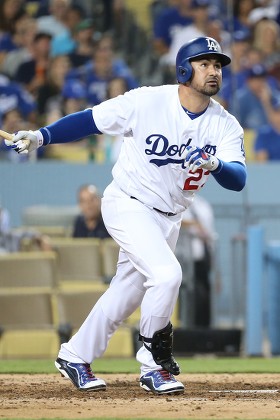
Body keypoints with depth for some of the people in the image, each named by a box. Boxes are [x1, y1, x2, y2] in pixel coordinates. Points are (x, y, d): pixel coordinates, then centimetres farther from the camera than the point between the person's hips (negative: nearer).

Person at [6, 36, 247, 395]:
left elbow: (238, 180, -17)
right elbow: (91, 120, -11)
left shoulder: (225, 125, -7)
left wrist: (215, 165, -39)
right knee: (166, 274, -23)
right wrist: (41, 136, -21)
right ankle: (154, 366, -9)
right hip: (128, 205, -6)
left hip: (168, 218, 6)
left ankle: (75, 356, 33)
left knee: (127, 294, 14)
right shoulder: (147, 102, -17)